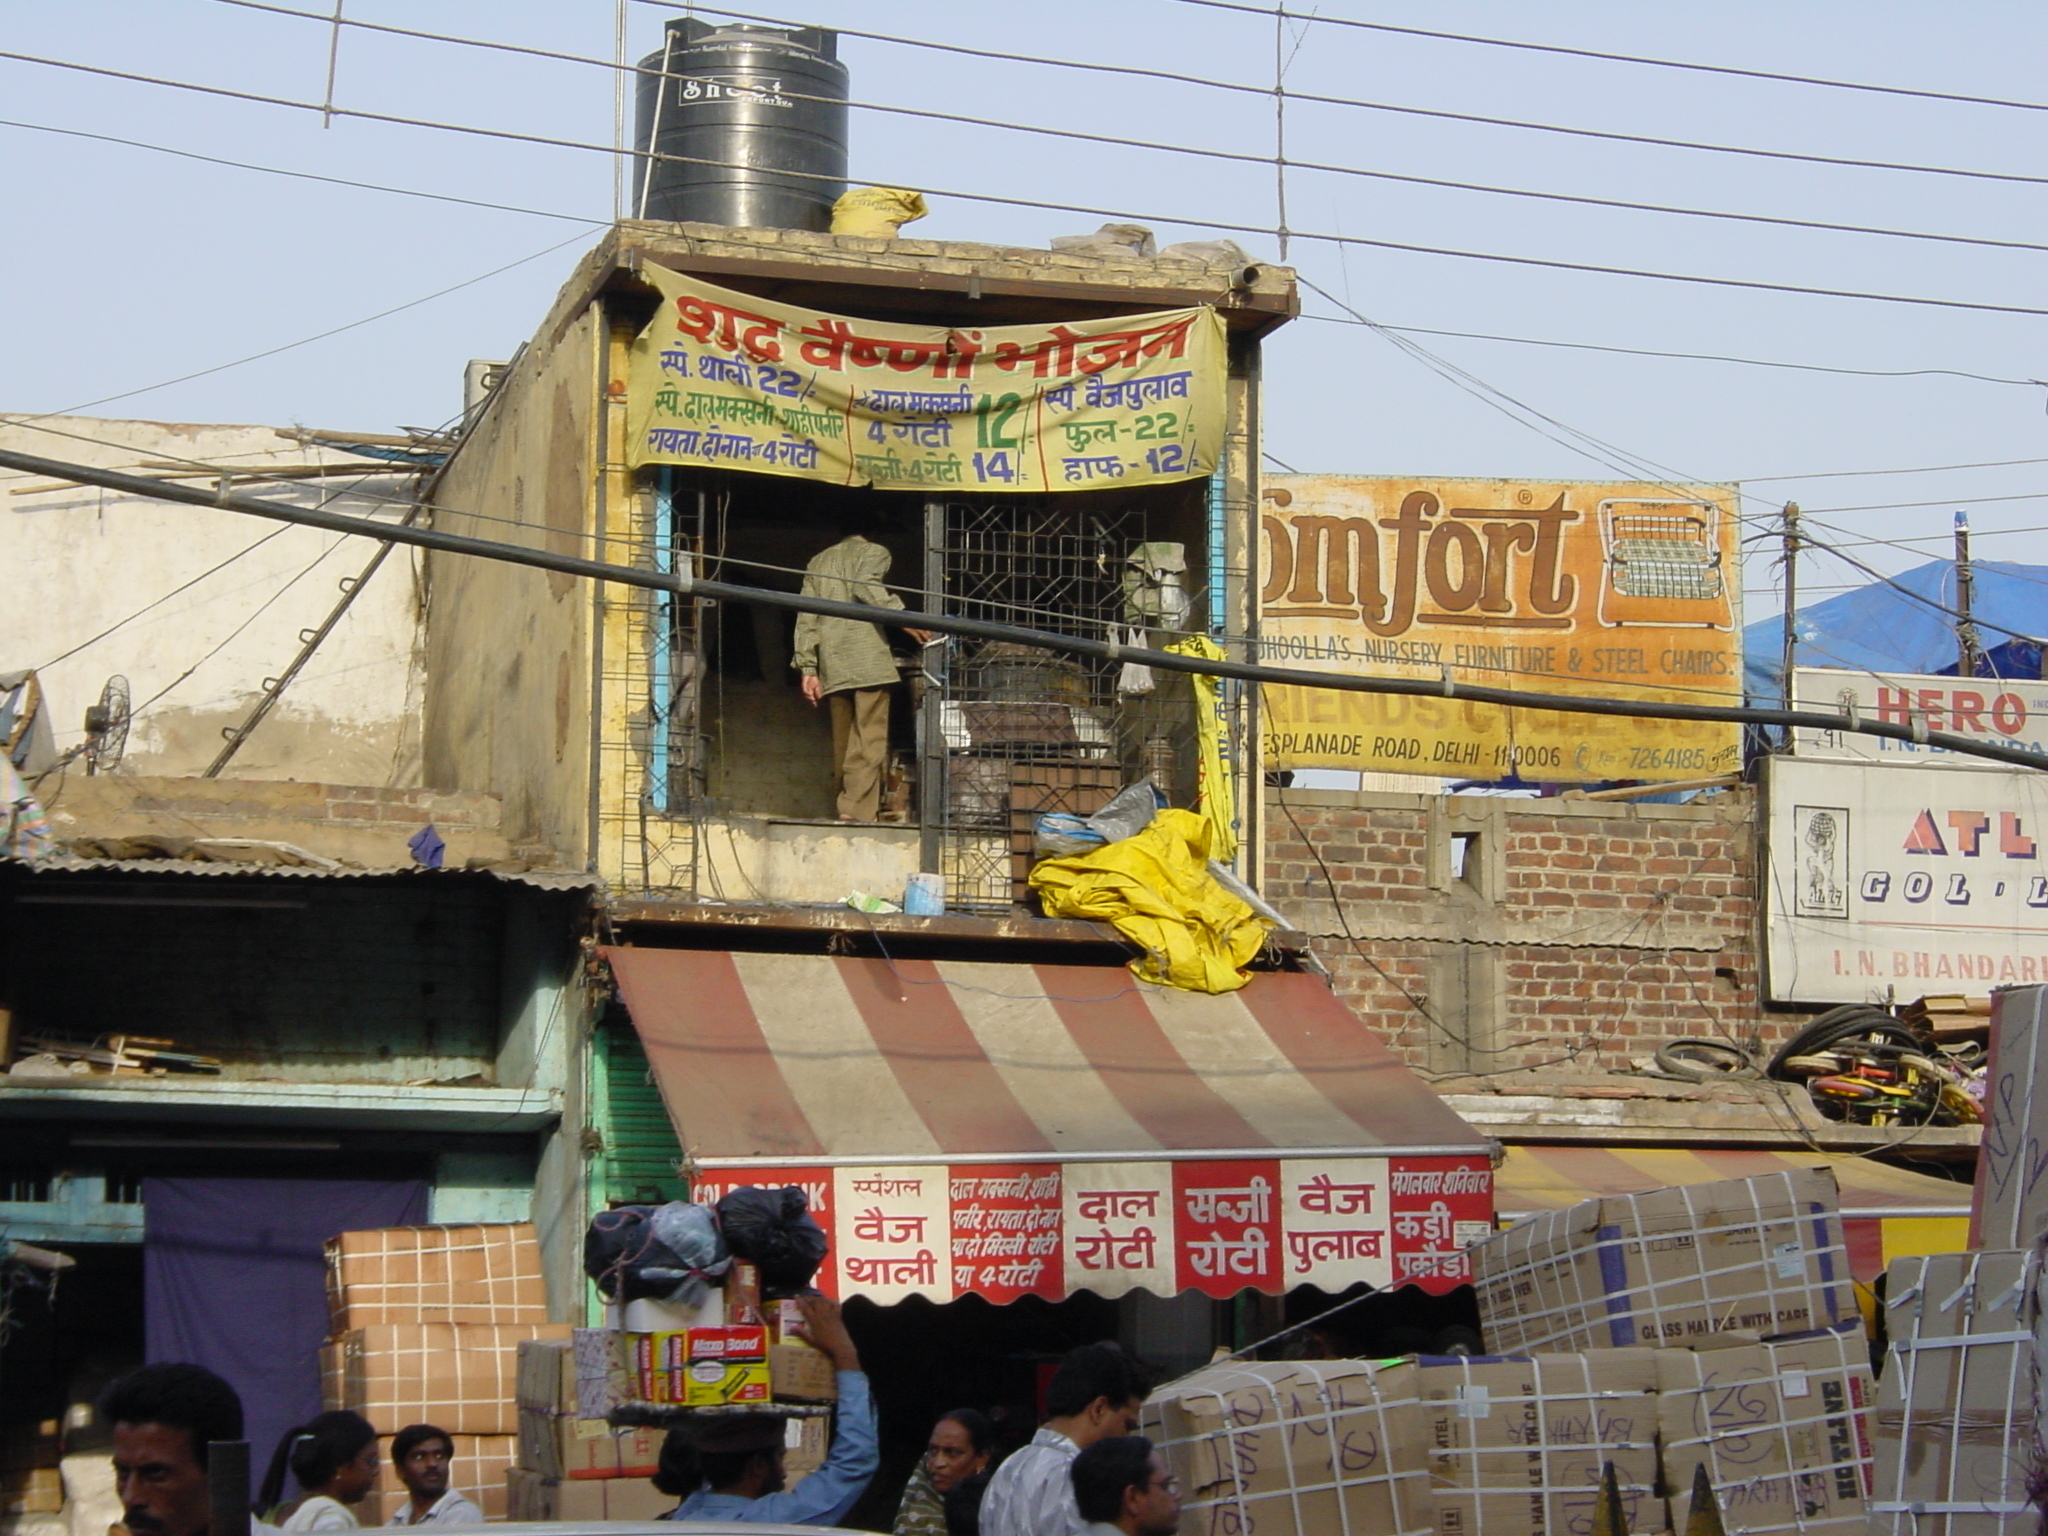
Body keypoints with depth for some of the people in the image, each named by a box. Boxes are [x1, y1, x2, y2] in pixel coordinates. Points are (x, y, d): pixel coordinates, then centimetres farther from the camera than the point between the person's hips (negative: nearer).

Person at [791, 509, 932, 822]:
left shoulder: (818, 562, 23)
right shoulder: (874, 552, 8)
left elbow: (806, 618, 15)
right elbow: (866, 587, -15)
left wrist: (808, 668, 13)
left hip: (832, 667, 5)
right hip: (869, 661, -5)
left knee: (843, 743, 9)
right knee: (869, 741, -9)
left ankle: (845, 806, 6)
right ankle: (858, 809, -21)